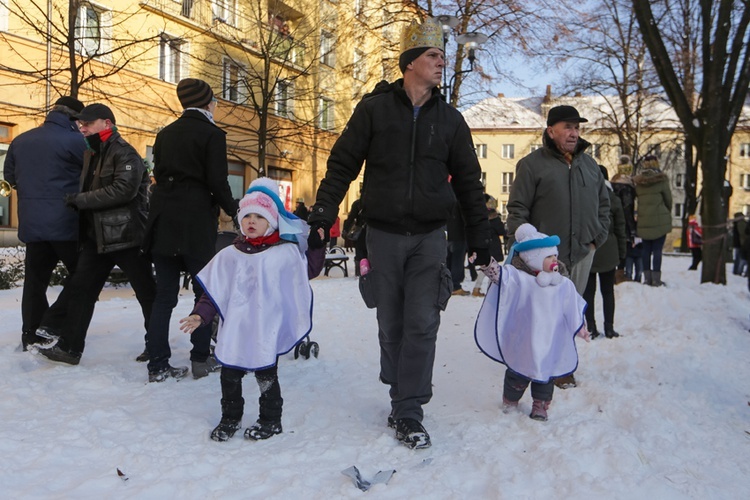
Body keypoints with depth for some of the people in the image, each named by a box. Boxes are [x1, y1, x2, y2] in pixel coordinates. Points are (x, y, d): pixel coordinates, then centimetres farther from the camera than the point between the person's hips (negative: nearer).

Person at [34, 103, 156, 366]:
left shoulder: (125, 154, -12)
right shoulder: (90, 154, 16)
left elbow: (123, 190, -25)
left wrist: (80, 200, -20)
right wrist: (76, 201, 5)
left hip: (126, 236, -8)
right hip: (96, 236, 9)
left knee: (147, 293, 1)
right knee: (81, 289, 9)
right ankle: (69, 346, 19)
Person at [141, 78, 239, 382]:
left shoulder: (165, 133, 13)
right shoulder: (212, 134, -5)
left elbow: (159, 174, 15)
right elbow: (217, 182, -10)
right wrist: (233, 210, 3)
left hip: (163, 219, 5)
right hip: (196, 222, -5)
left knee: (164, 294, 7)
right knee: (204, 290, 8)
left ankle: (158, 365, 7)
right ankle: (201, 359, 11)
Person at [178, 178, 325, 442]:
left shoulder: (286, 252, -2)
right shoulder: (230, 255, 3)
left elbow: (309, 270, 13)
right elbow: (214, 290, 5)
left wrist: (317, 245, 3)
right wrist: (200, 315, -3)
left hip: (267, 331, -3)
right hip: (234, 331, 3)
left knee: (266, 375, 8)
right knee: (230, 376, 11)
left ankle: (271, 419, 26)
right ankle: (230, 418, 30)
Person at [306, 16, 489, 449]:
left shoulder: (450, 120, 9)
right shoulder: (375, 108, 3)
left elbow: (469, 182, 12)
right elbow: (342, 164, 2)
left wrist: (480, 240, 9)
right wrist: (322, 215, -8)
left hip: (430, 236, 1)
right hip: (383, 234, 0)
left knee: (422, 325, -5)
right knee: (392, 326, 6)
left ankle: (409, 413, 3)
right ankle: (403, 396, 23)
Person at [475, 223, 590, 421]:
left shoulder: (564, 285, 3)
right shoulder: (520, 279, -13)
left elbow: (573, 308, 13)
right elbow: (504, 277, -28)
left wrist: (580, 327, 18)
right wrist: (494, 270, -49)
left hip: (551, 342, 4)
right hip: (524, 342, -4)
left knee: (546, 373, 14)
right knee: (519, 372, 10)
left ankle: (540, 405, 32)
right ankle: (510, 401, 32)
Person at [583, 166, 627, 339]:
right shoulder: (614, 199, 1)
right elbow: (620, 229, 3)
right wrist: (622, 253, 10)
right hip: (608, 253, 1)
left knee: (588, 291, 5)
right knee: (608, 291, 10)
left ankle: (591, 328, 5)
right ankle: (609, 328, 11)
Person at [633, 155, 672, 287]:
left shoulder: (638, 181, 4)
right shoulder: (661, 179, -6)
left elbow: (638, 199, 9)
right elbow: (668, 199, 1)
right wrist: (668, 213, 17)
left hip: (643, 221, 3)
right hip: (660, 220, -3)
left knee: (646, 250, 10)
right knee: (657, 250, -1)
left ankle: (647, 277, 11)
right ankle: (656, 279, 0)